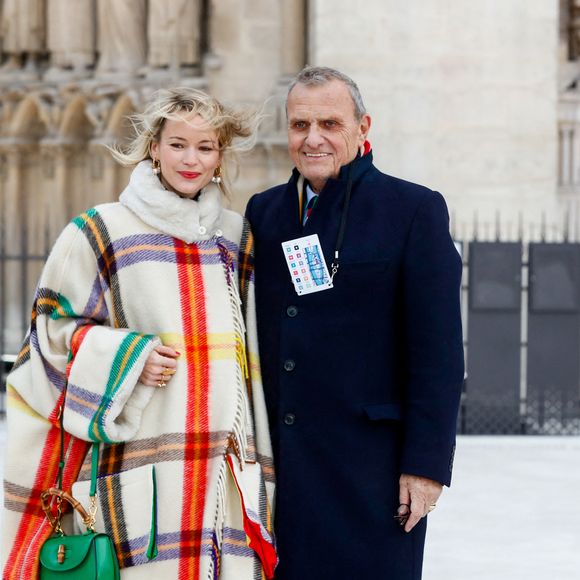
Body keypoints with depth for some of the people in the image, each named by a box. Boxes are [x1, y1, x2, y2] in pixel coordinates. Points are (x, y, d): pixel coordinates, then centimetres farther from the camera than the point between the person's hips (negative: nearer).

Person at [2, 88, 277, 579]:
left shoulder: (237, 239, 15)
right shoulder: (99, 233, 3)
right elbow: (54, 327, 5)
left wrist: (259, 465, 17)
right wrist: (127, 356, -10)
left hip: (227, 459, 3)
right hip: (140, 459, -3)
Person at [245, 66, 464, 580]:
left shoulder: (414, 210, -2)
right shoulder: (264, 213, 13)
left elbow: (439, 351, -6)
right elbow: (249, 334, 16)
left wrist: (426, 463, -11)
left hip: (370, 467, -4)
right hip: (279, 466, 4)